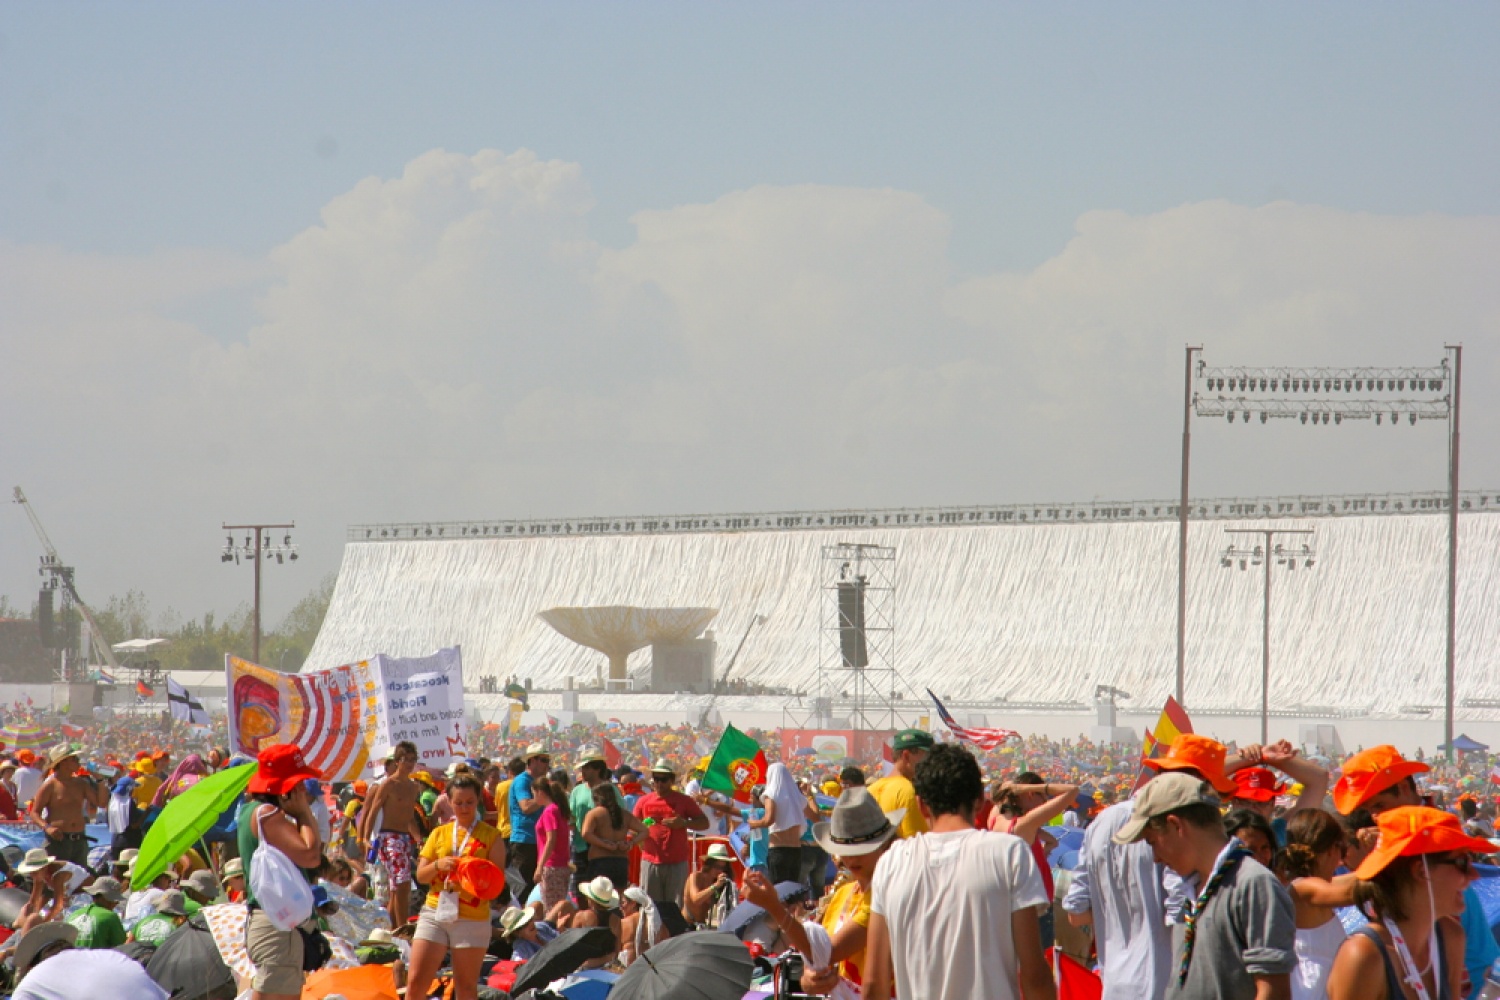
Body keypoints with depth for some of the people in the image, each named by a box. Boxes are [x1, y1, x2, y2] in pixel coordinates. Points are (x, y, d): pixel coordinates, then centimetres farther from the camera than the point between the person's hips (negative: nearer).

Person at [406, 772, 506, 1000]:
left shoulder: (490, 836, 3)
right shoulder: (439, 833, 12)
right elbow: (421, 875, 8)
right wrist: (438, 865, -13)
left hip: (472, 918, -3)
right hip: (435, 912, 3)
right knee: (416, 980, -4)